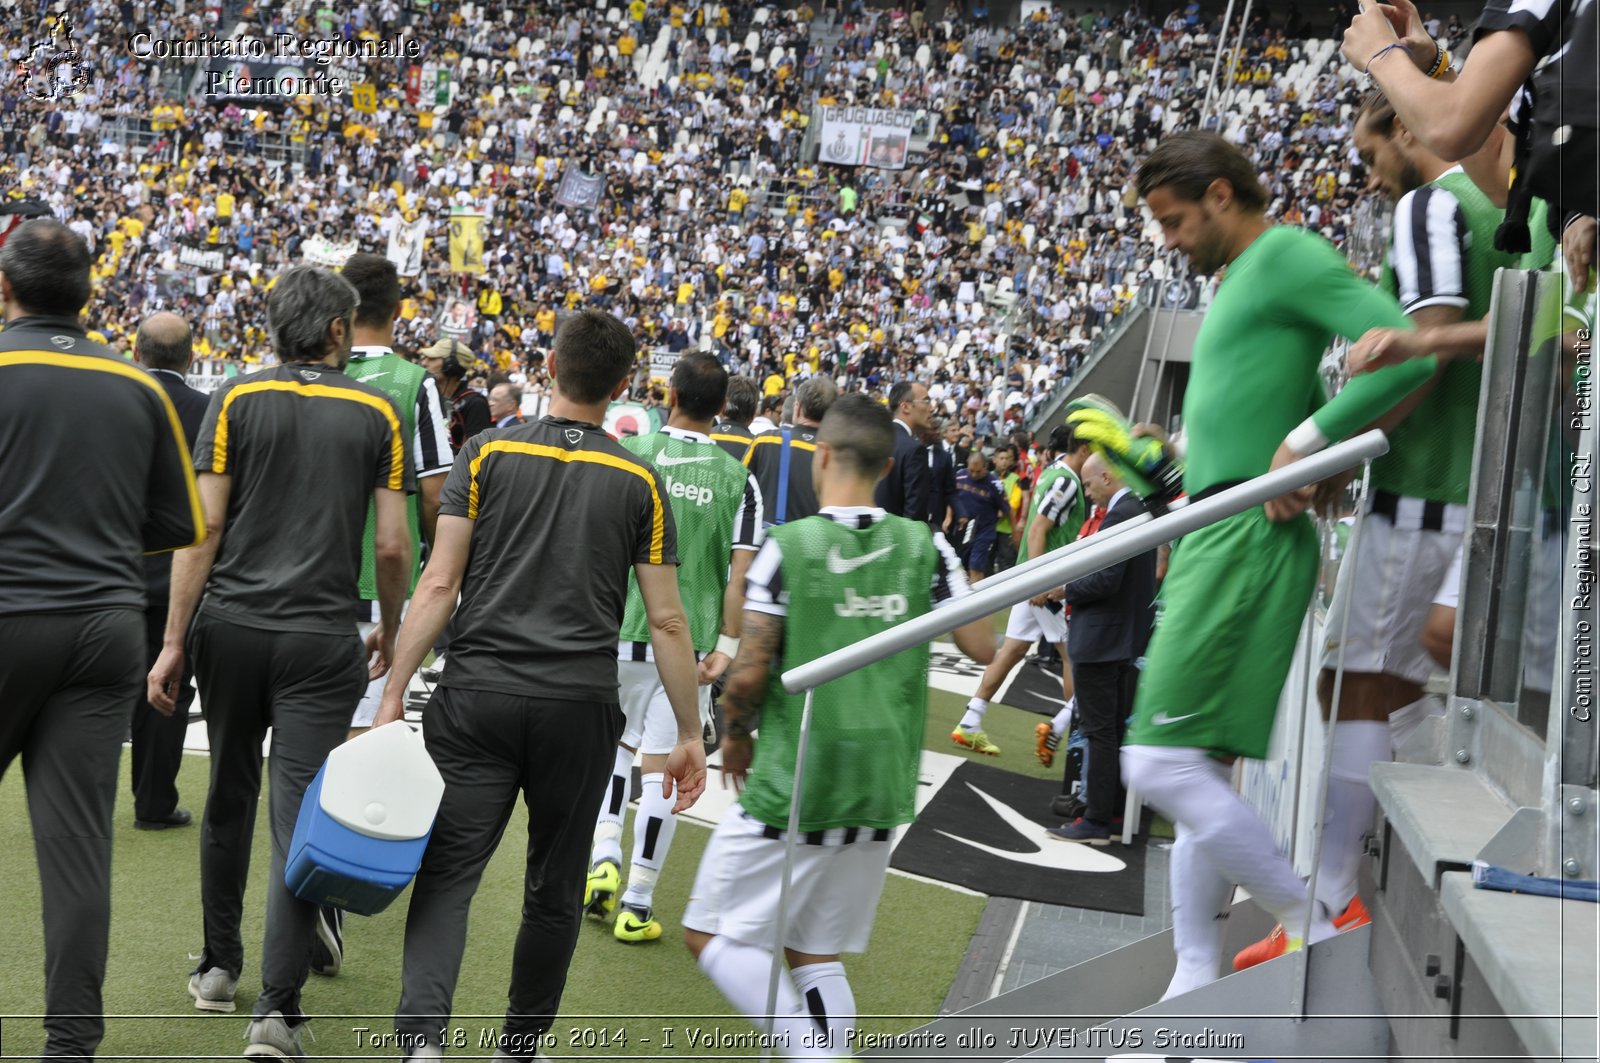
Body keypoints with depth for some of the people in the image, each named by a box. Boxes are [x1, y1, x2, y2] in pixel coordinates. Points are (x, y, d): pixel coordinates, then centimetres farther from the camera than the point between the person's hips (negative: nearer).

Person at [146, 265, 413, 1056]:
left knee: (229, 798, 19)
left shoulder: (237, 399, 1)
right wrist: (390, 631, 16)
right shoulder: (377, 412, 1)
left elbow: (203, 526, -4)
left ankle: (219, 966, 32)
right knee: (299, 814, -2)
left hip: (230, 625, 2)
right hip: (321, 637, -2)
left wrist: (173, 641, -2)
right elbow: (392, 546, -1)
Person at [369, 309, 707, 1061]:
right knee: (555, 891, 15)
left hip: (478, 696, -1)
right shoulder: (639, 482, 4)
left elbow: (439, 585, -4)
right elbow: (666, 620, 2)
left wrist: (393, 696, -2)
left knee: (447, 875, 0)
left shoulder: (487, 453, 1)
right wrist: (689, 733, 9)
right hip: (580, 708, 1)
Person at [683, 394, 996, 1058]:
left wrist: (736, 736, 7)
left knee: (712, 935, 6)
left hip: (792, 785, -5)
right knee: (815, 952, 17)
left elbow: (748, 674, -13)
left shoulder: (788, 546, -11)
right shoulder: (925, 546, -1)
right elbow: (982, 648, 2)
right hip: (881, 796, 5)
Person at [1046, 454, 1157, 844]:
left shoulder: (1120, 515, -20)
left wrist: (1066, 588, -10)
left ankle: (1096, 821, -2)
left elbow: (1106, 580, -26)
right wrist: (1074, 584, 12)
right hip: (1129, 638, 10)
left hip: (1101, 640, -10)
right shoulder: (1140, 511, 11)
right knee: (1117, 728, 16)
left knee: (1099, 731, -5)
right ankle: (1116, 809, 25)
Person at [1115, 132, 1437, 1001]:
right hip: (1212, 539, 11)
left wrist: (1304, 444, -18)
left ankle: (1311, 927, -5)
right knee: (1197, 774, 10)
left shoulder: (1286, 253, -7)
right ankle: (1196, 985, 14)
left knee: (1162, 763, -15)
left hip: (1246, 538, -11)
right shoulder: (1239, 281, 23)